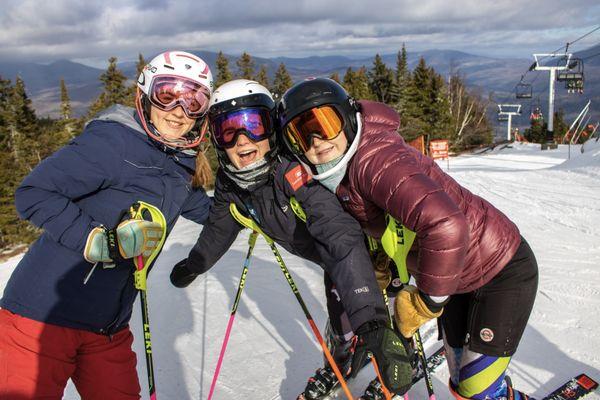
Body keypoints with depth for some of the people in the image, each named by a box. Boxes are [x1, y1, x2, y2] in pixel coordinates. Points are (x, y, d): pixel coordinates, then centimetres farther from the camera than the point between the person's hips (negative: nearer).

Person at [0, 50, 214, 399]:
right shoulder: (112, 140, -16)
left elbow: (206, 210, 26)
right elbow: (33, 193, -19)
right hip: (45, 315, -7)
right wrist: (99, 242, -26)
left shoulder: (184, 166, 7)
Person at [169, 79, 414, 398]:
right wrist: (193, 265, 22)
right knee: (338, 303, 19)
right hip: (327, 255, 6)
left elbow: (342, 238, -52)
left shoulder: (293, 170, -41)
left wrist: (371, 322, -62)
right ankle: (340, 364, 47)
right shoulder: (230, 182, -18)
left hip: (362, 246, -6)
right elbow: (219, 228, 4)